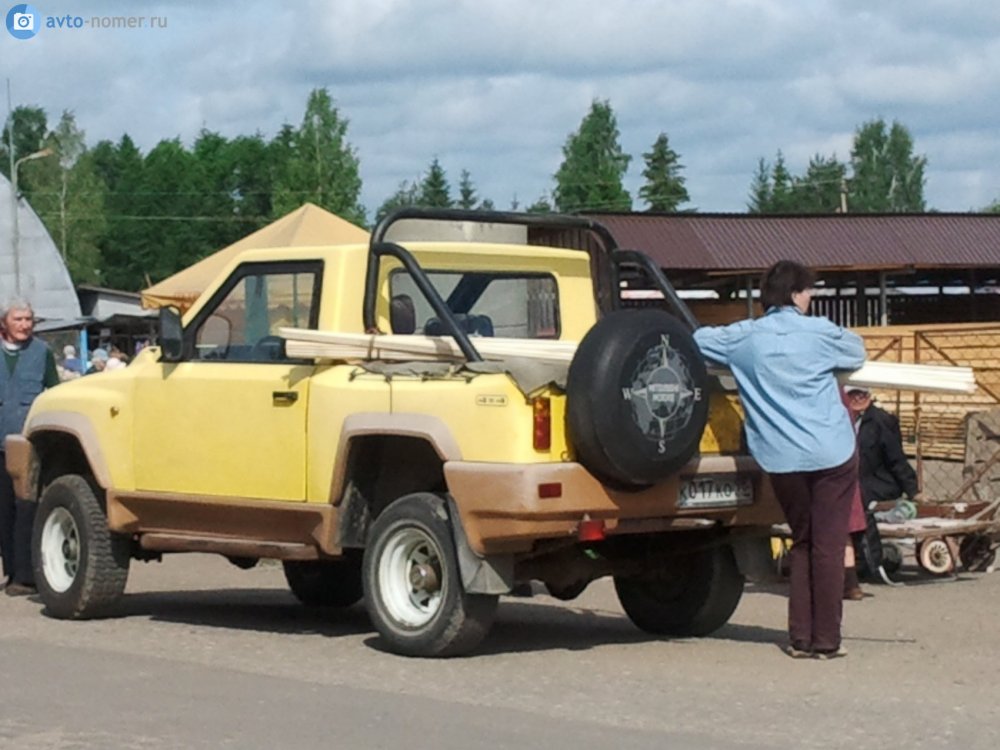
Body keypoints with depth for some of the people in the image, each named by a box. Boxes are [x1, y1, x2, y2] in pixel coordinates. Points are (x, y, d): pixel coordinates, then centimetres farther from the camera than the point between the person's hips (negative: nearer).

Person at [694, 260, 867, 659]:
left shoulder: (742, 338, 2)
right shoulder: (820, 333, -3)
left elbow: (691, 340, 14)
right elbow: (857, 352, 14)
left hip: (782, 460, 3)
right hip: (832, 454, -3)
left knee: (802, 543, 17)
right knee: (828, 546, 3)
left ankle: (800, 637, 15)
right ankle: (826, 640, 5)